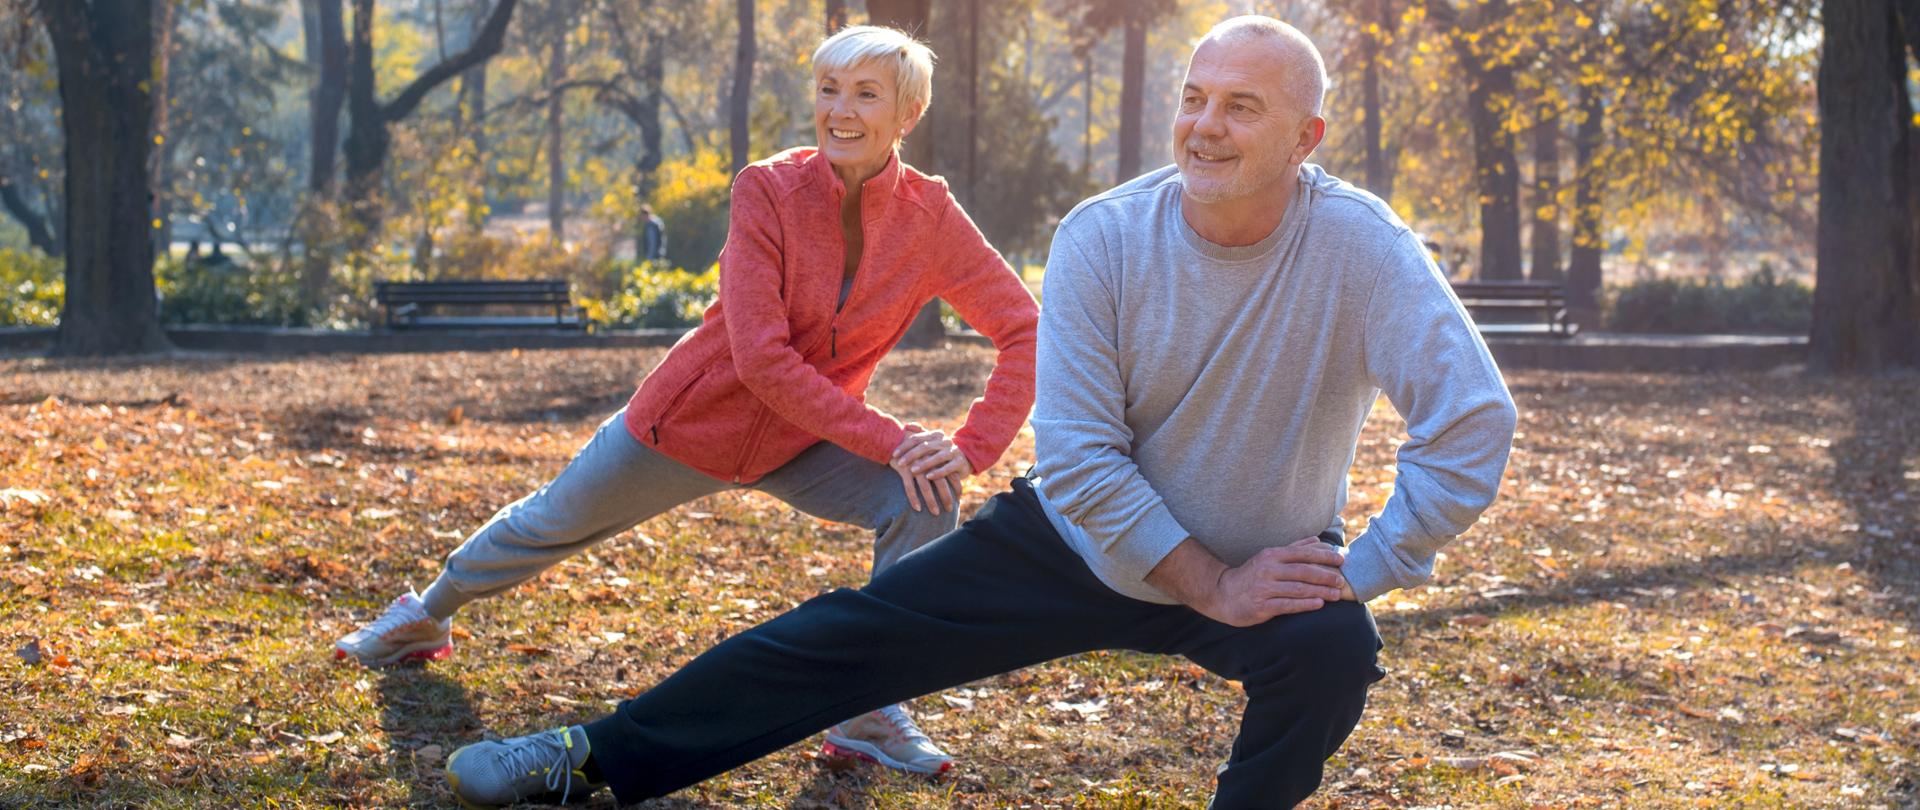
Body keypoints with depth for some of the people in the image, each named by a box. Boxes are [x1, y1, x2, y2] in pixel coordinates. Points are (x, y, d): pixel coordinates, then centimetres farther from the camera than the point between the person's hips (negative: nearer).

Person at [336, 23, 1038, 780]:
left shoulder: (931, 216, -18)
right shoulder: (768, 191, -25)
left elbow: (1024, 329, -13)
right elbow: (761, 359, -29)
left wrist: (974, 448, -25)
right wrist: (888, 441, -32)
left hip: (804, 445, 2)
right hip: (691, 418, -1)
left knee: (924, 500, -24)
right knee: (550, 524, 18)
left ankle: (870, 713, -12)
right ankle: (427, 615, 49)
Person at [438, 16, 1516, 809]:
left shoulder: (1362, 250, -24)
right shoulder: (1103, 237, -18)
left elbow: (1473, 425, -27)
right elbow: (1078, 457, -18)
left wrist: (1358, 576, -28)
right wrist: (1210, 586, -23)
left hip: (1268, 565, -2)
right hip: (1085, 536, 2)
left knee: (1333, 647, -33)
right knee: (851, 633, 0)